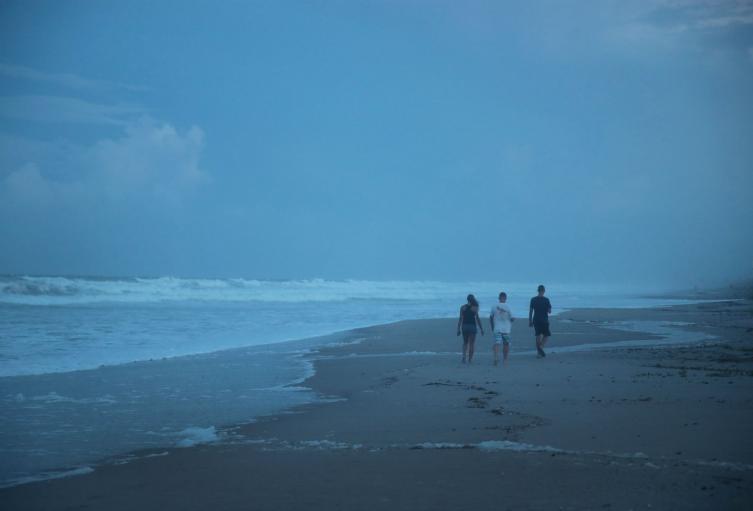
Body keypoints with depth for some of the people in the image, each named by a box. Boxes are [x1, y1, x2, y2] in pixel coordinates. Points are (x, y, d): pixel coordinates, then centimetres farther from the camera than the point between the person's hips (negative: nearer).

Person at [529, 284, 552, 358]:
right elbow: (549, 311, -8)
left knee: (538, 336, 11)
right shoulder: (546, 300, -9)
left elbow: (530, 311, 3)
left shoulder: (533, 299, 1)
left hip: (536, 320, 4)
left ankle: (539, 353, 11)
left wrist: (530, 321, 10)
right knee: (546, 335, 10)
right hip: (544, 321, -4)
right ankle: (541, 347, -13)